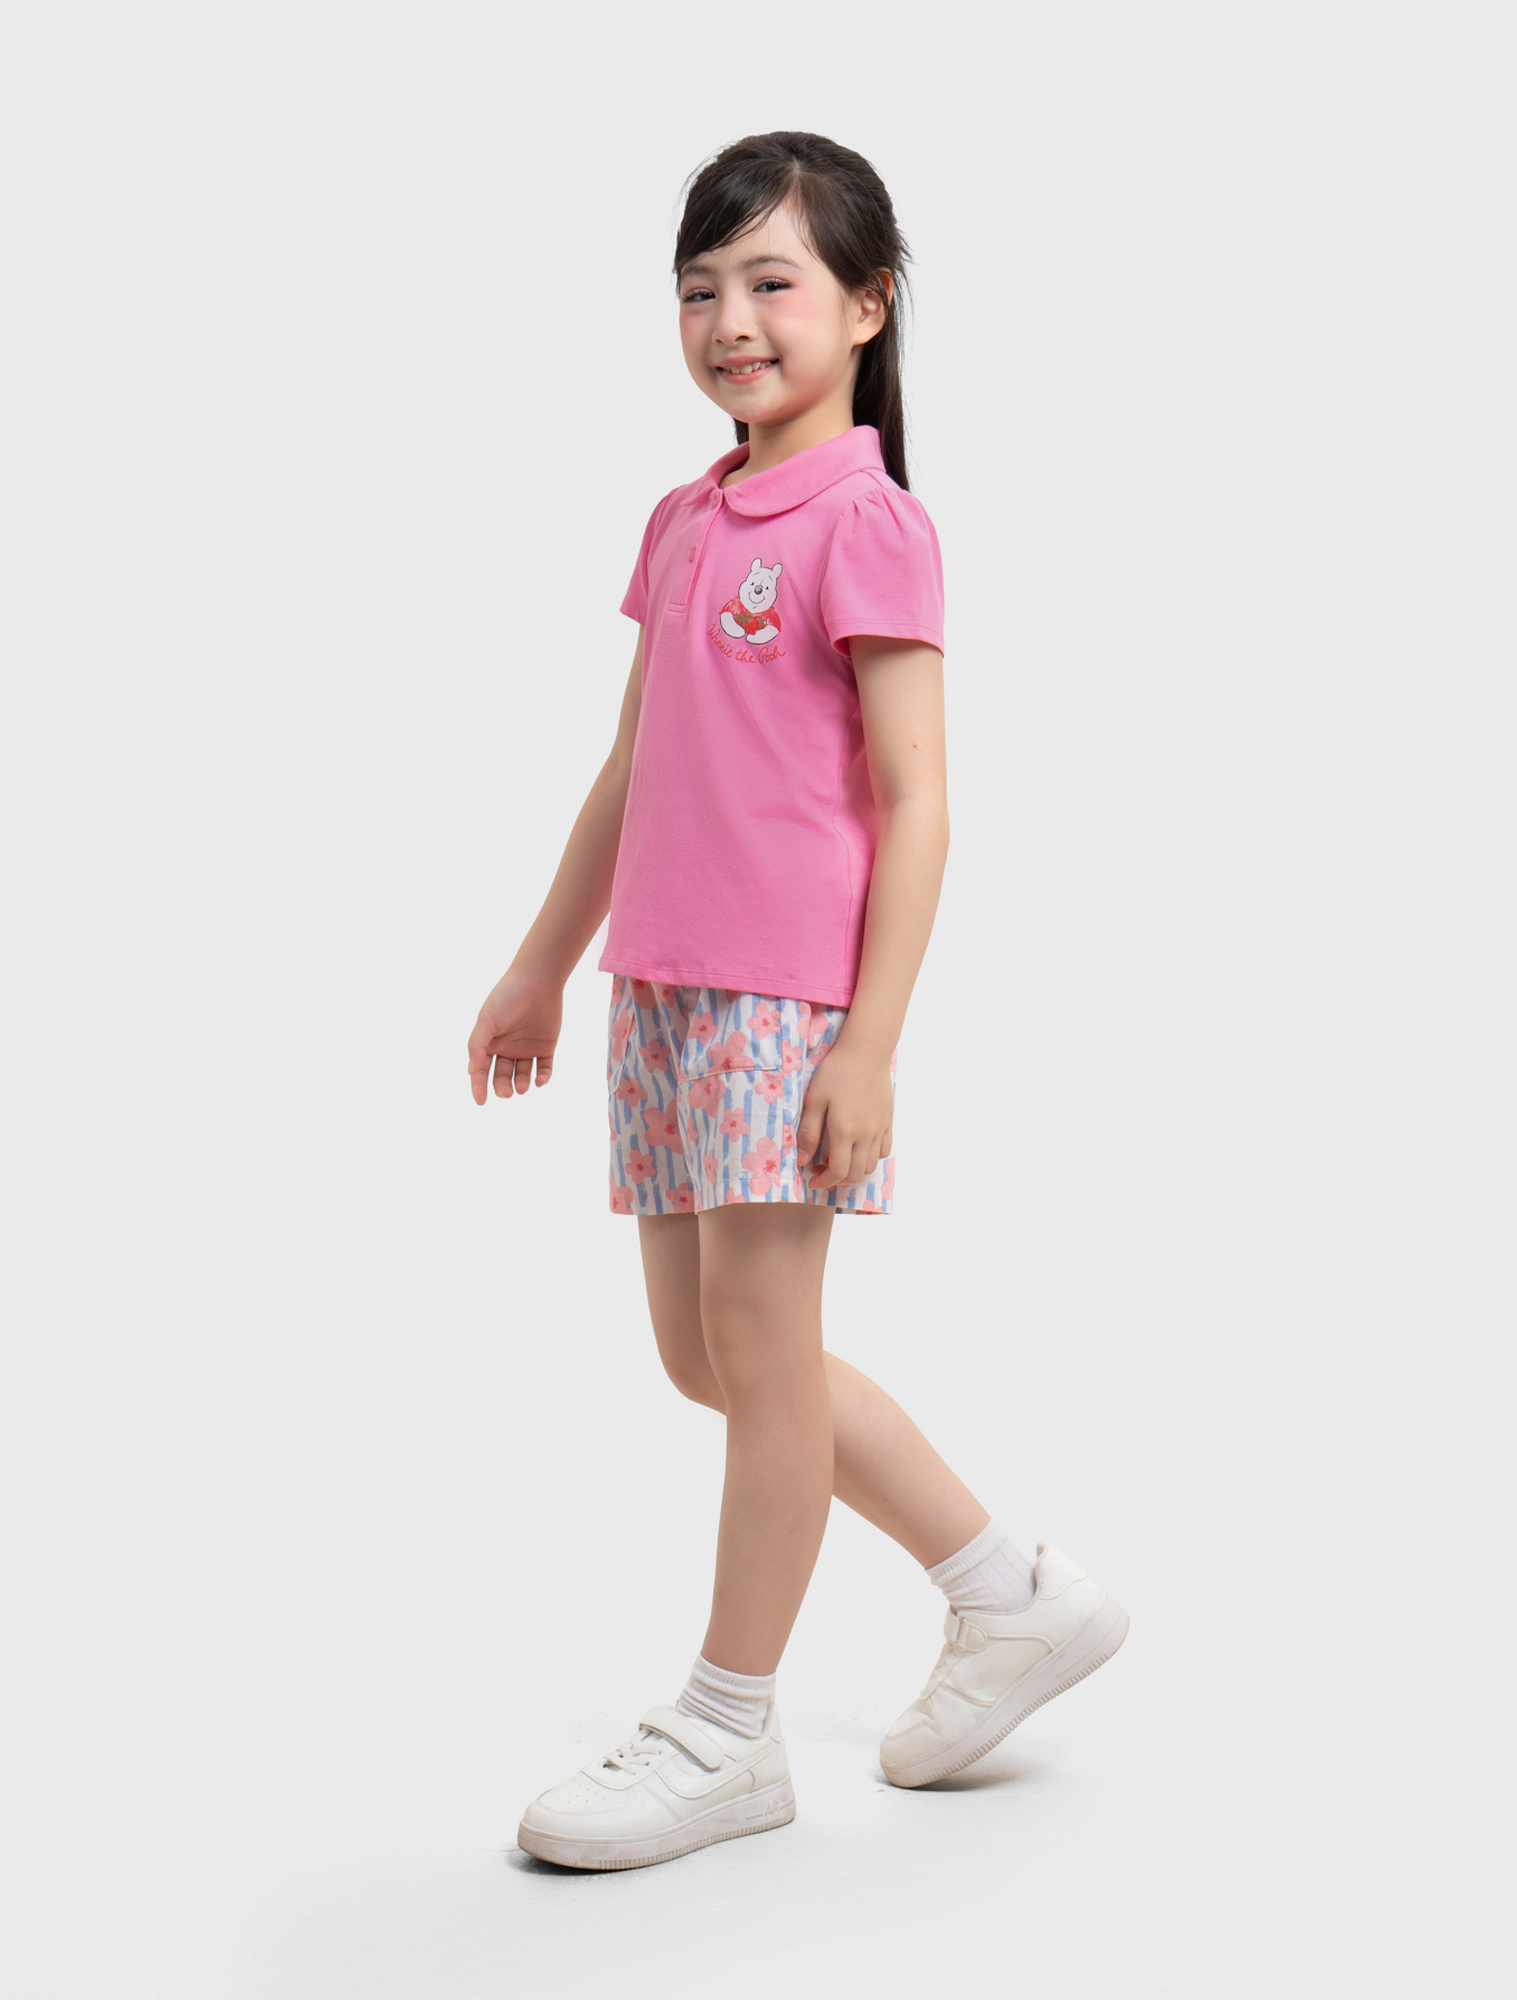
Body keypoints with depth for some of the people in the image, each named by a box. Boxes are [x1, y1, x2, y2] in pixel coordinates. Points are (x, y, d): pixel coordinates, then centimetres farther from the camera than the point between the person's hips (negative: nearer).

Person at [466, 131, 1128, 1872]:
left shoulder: (867, 522, -9)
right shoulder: (682, 523, 14)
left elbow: (914, 805, -13)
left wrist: (869, 1041, -18)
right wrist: (541, 969, 22)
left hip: (790, 990, -9)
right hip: (665, 984, 9)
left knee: (760, 1346, -1)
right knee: (703, 1353, 12)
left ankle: (728, 1732, 14)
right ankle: (1012, 1597, 25)